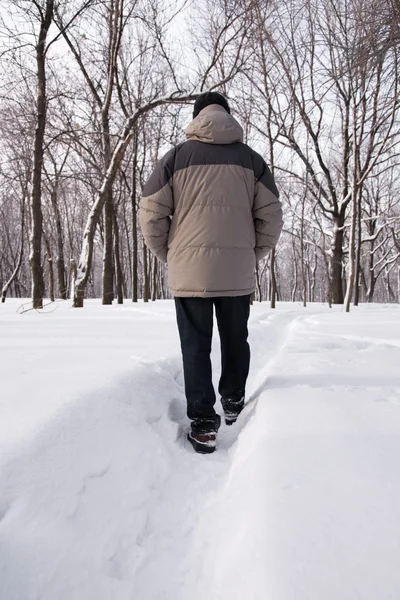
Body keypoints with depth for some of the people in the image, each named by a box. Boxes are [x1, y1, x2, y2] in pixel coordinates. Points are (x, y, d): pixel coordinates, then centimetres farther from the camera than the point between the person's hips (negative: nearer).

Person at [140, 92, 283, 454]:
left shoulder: (178, 156, 4)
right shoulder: (251, 158, 8)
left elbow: (151, 213, -1)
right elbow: (271, 216, 5)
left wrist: (168, 256, 11)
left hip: (189, 270, -1)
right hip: (238, 272, 2)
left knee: (196, 346, 7)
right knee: (235, 340, 18)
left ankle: (203, 424, 7)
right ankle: (233, 402, 33)